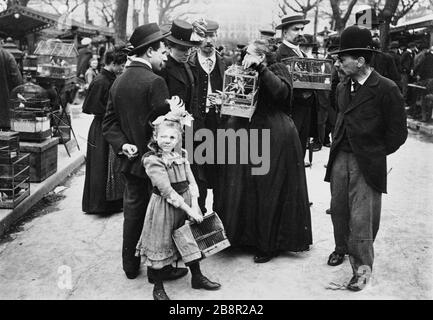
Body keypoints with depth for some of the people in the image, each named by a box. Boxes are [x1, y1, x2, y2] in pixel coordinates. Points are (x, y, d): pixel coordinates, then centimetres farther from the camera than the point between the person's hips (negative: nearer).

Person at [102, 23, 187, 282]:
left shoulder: (119, 82, 6)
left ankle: (131, 265, 28)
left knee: (133, 211, 17)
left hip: (131, 161, 7)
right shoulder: (154, 82, -18)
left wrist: (122, 145, -4)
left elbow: (109, 122, 5)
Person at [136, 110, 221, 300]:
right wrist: (188, 210, -20)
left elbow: (191, 181, 1)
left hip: (187, 203, 6)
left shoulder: (181, 155, 3)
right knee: (160, 244, 4)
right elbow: (167, 191, -20)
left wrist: (194, 206, -11)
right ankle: (158, 287, 22)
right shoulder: (152, 160, -16)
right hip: (164, 206, -6)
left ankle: (197, 277, 36)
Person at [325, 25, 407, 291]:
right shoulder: (342, 88, 9)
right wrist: (338, 146, 13)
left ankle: (363, 267, 12)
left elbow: (398, 132, -8)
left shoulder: (386, 89, -12)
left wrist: (375, 154, -2)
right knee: (338, 209, 14)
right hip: (340, 159, 6)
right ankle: (342, 248, 37)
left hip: (367, 164, -6)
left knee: (361, 219, -3)